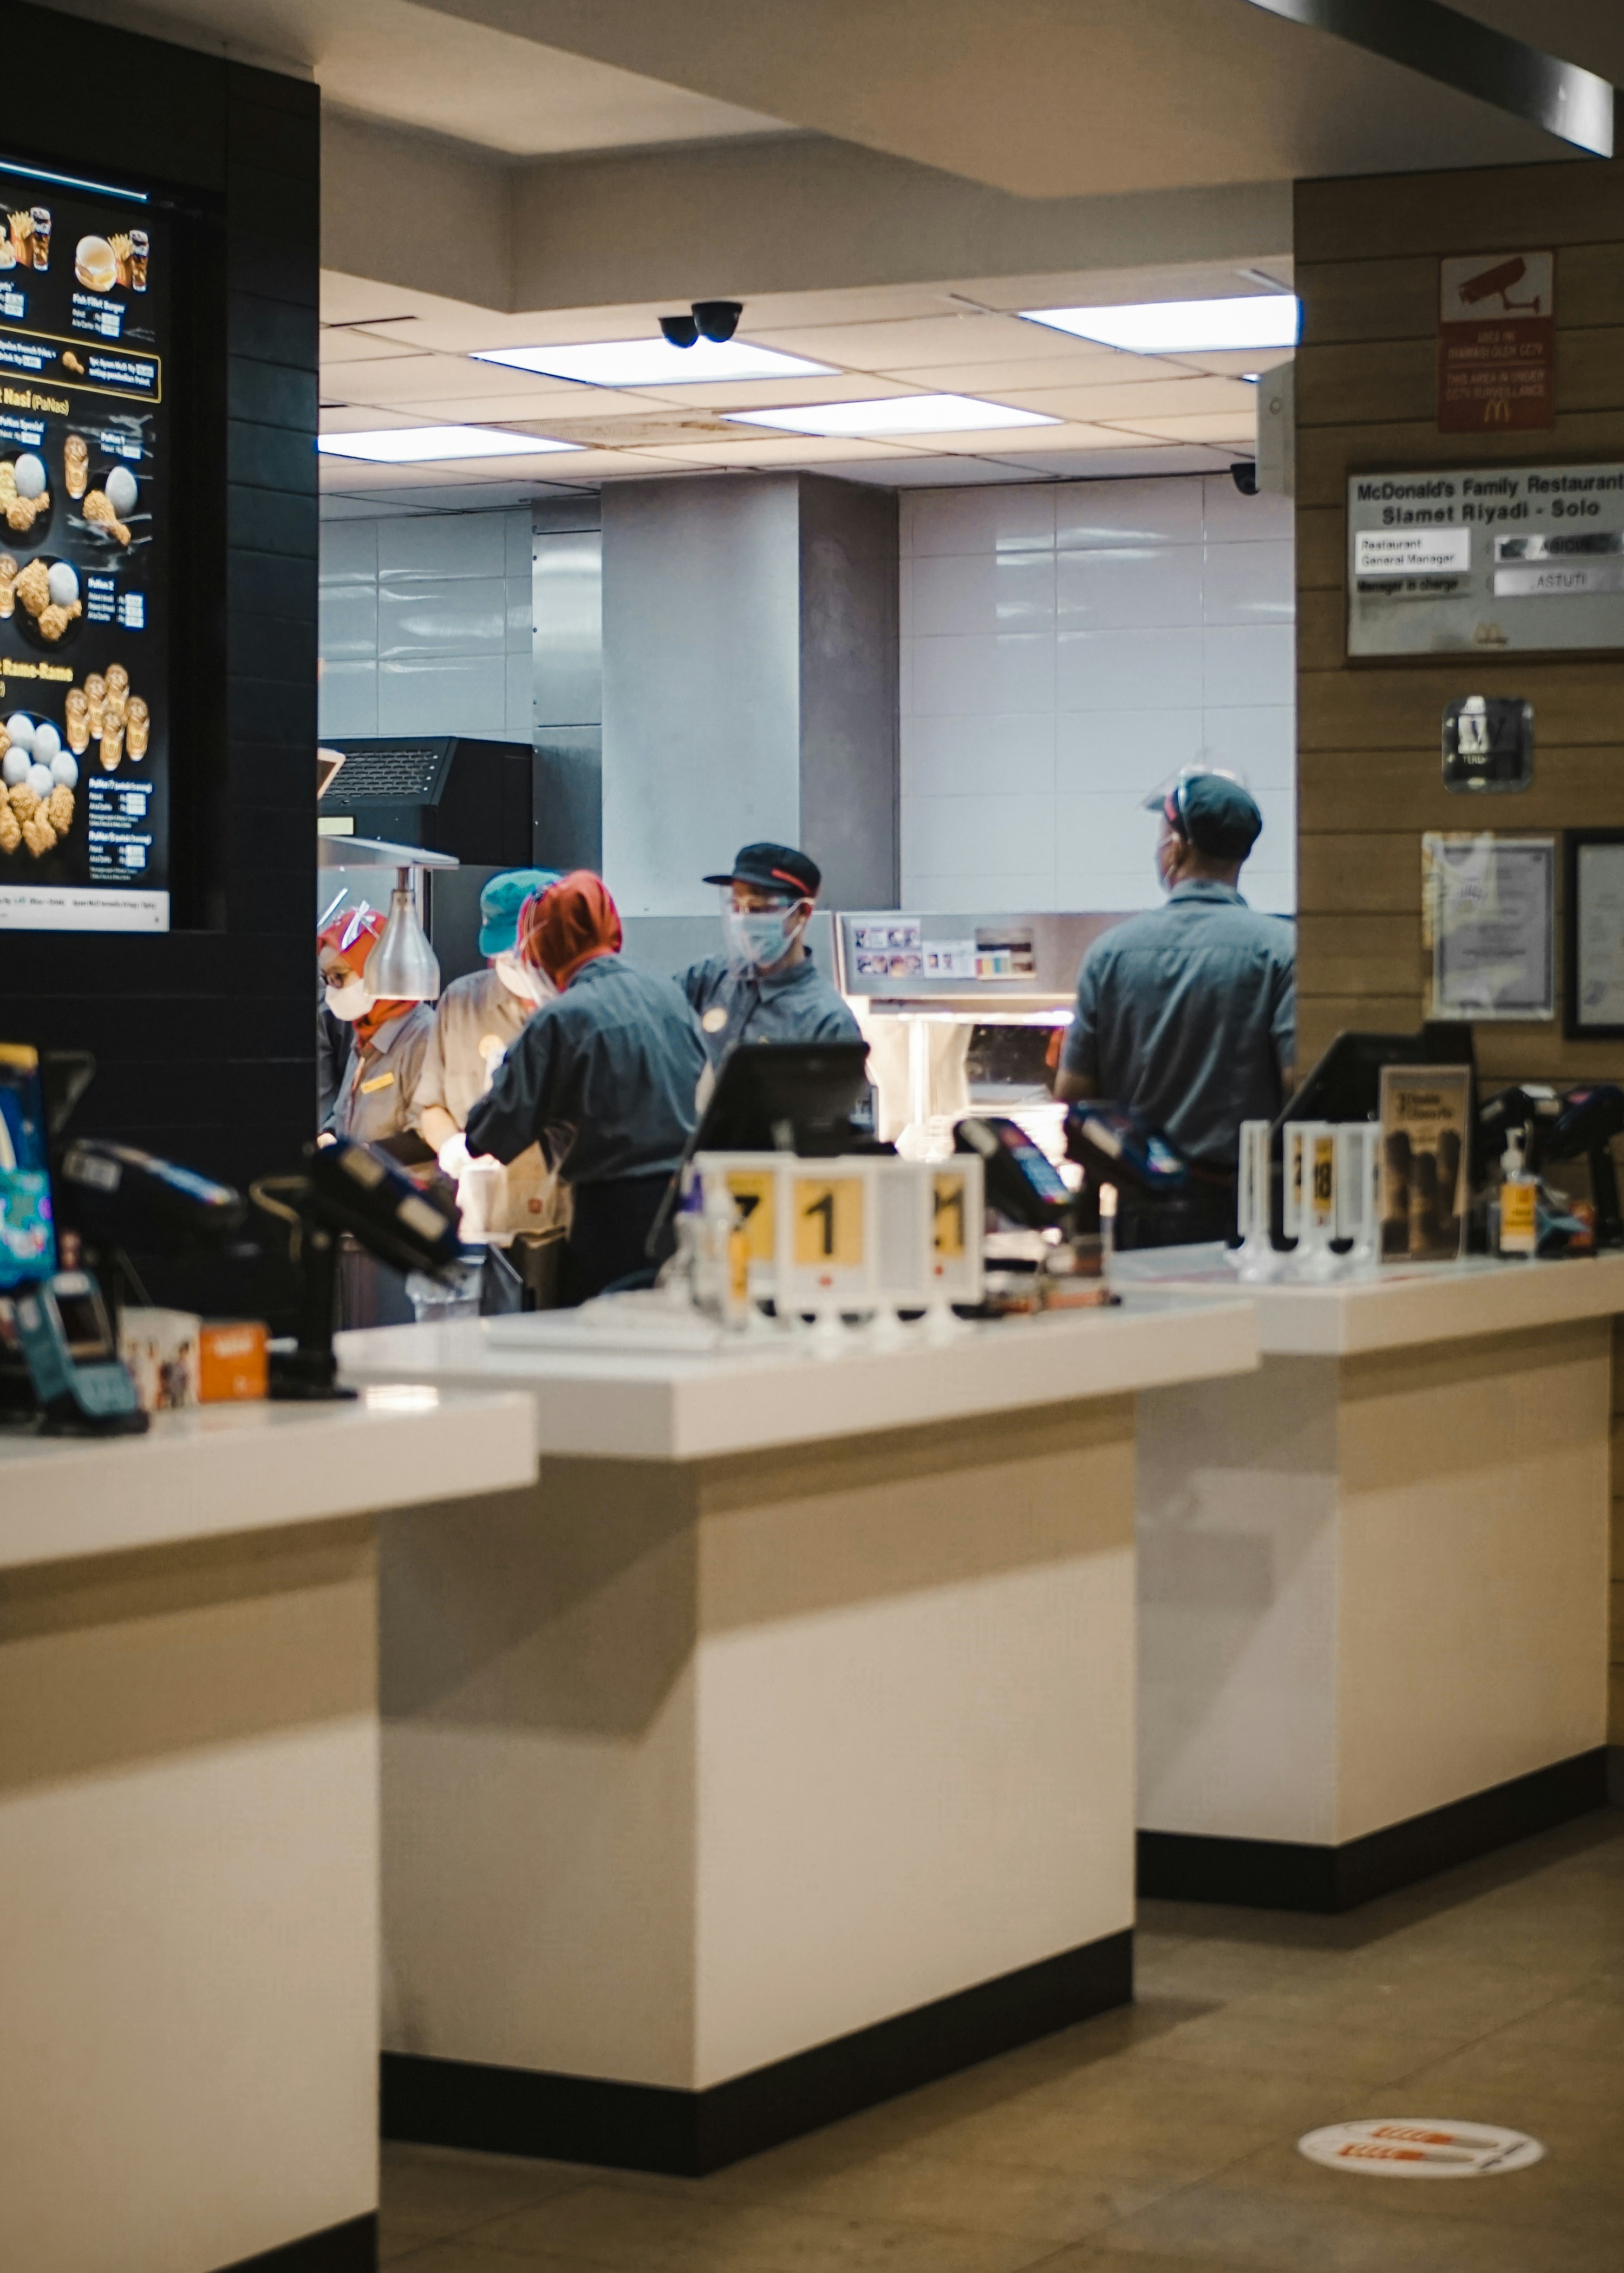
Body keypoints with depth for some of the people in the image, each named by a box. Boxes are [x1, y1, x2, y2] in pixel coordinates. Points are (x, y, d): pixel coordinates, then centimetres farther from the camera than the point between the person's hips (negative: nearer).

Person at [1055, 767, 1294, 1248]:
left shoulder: (1110, 950, 3)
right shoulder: (1278, 948, -6)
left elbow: (1072, 1093, 4)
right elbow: (1300, 1082, -12)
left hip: (1142, 1209, 3)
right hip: (1246, 1206, -3)